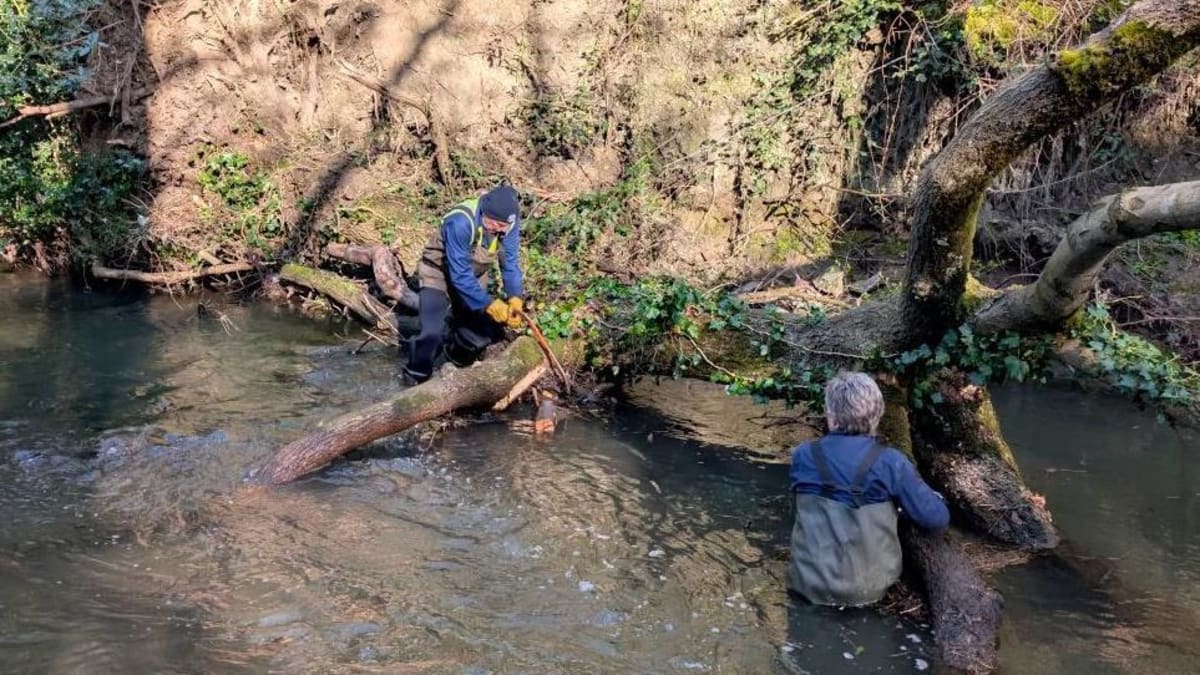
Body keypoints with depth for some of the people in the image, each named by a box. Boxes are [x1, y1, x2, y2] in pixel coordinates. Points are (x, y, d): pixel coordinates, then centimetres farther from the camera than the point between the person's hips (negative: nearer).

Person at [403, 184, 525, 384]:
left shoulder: (509, 223, -21)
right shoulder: (461, 222, -37)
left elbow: (510, 262, -14)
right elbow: (460, 275, -35)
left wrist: (515, 298, -28)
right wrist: (489, 304, -38)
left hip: (474, 277, 6)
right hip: (441, 274, -5)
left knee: (487, 331, 0)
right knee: (433, 333, -22)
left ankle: (457, 360, 29)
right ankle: (416, 379, 0)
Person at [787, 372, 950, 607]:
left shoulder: (802, 455, -6)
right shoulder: (890, 463, -13)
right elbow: (937, 519, -7)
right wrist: (933, 498, 15)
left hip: (810, 585, 2)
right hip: (868, 589, -2)